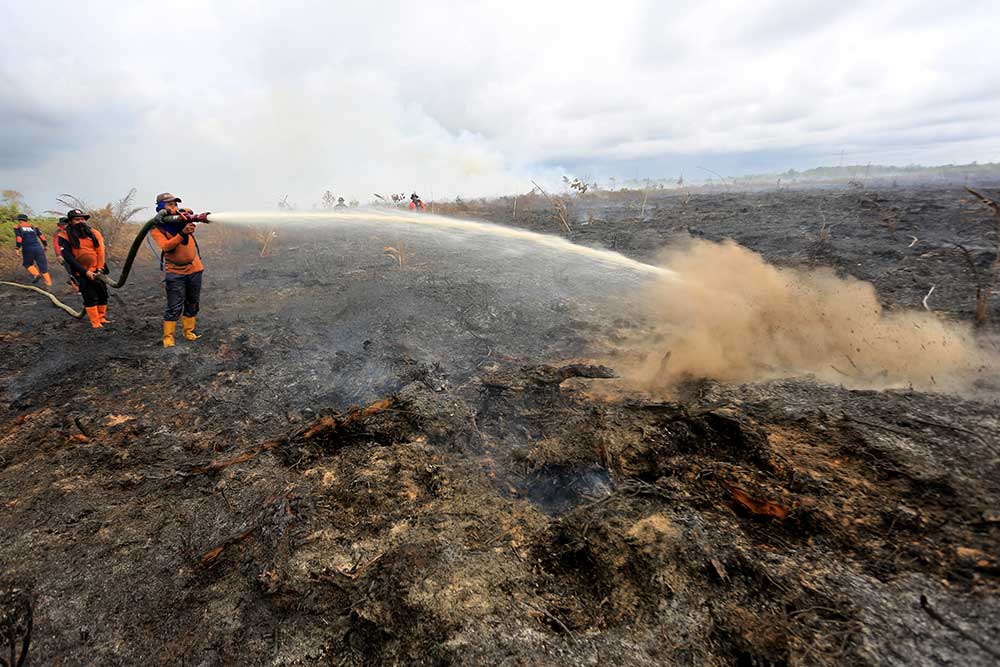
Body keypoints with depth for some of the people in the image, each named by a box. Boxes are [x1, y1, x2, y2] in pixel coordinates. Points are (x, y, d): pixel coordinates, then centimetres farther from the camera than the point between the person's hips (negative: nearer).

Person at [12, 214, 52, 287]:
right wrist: (45, 245, 13)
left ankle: (36, 274, -4)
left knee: (27, 264, 22)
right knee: (43, 266, 4)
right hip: (38, 248, 2)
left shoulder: (17, 227, 5)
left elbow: (18, 238, -9)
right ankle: (49, 284, -2)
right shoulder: (33, 227, 15)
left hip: (27, 250, -2)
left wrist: (17, 248, -8)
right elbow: (41, 235, 7)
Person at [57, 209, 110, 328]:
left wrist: (100, 268, -13)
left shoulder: (94, 233, 1)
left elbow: (102, 251, -3)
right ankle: (95, 322, 4)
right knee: (90, 297, -5)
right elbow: (68, 258, -11)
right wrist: (86, 272, -18)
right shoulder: (65, 237, -7)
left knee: (103, 295, 8)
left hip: (97, 271, 3)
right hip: (82, 273, -3)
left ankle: (102, 318, 23)